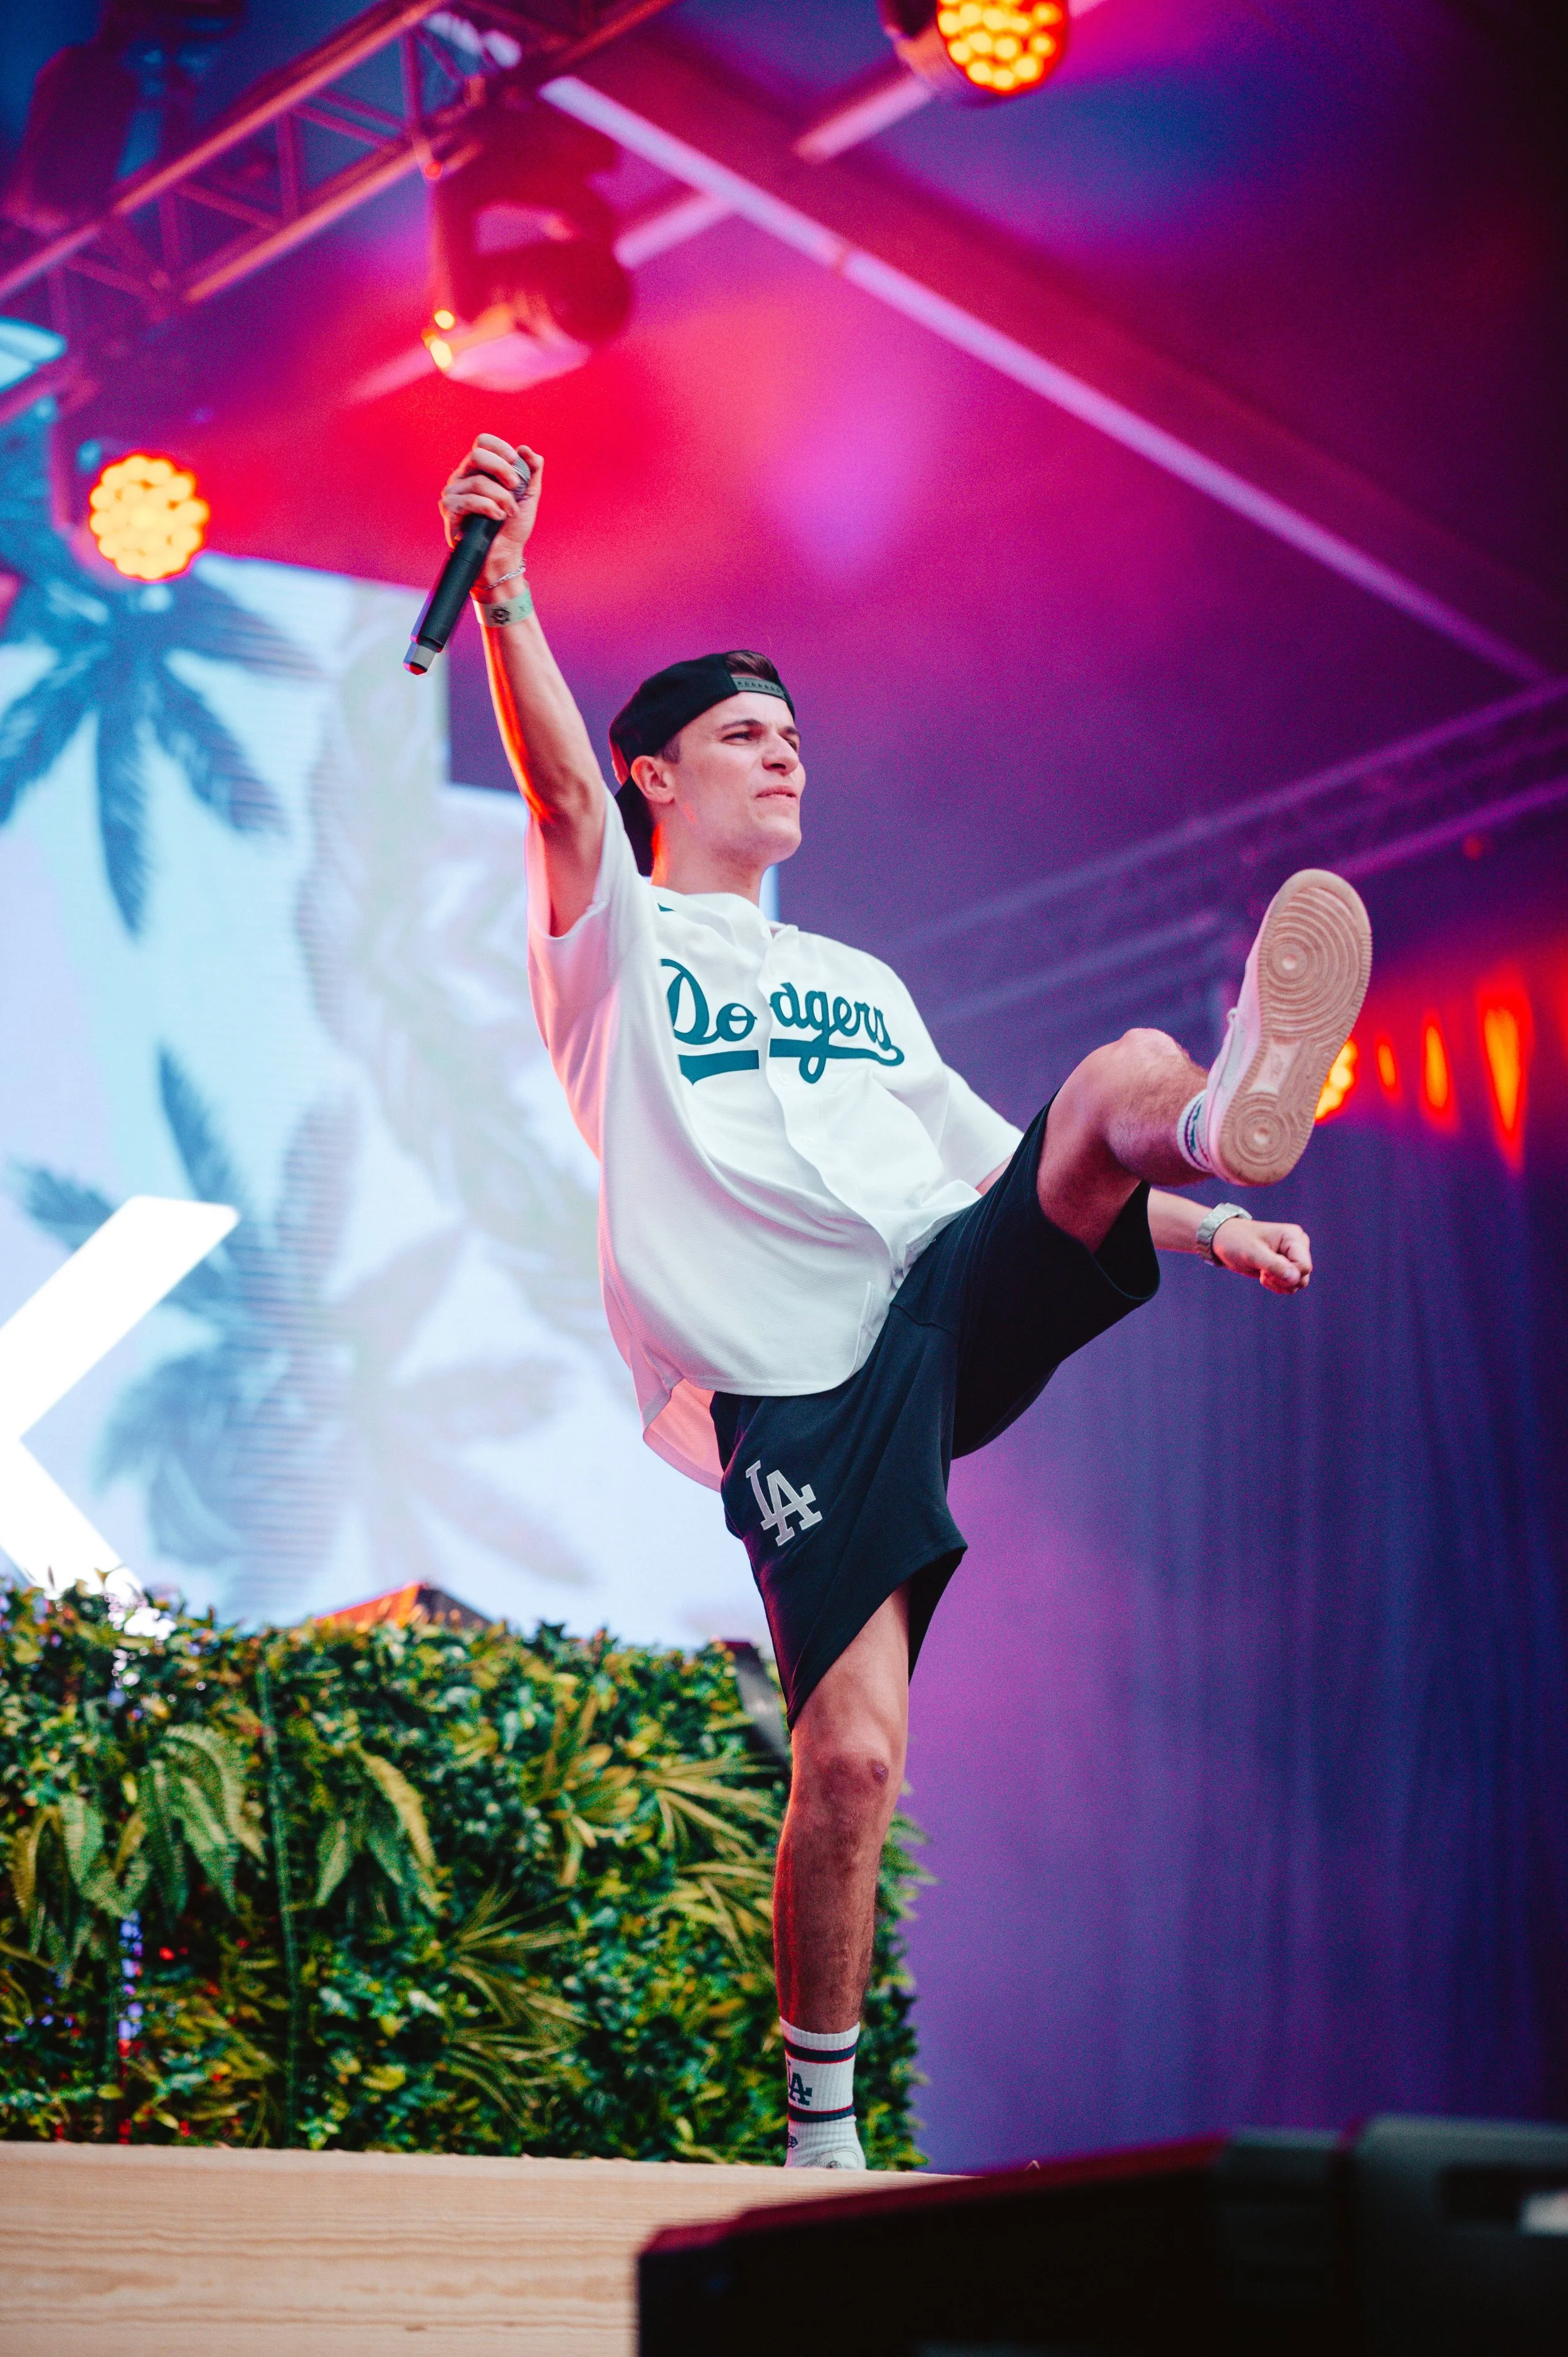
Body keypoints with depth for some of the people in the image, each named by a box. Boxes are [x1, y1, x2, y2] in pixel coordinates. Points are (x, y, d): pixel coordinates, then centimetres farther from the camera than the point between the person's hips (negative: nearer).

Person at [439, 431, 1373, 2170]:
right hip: (797, 1390, -5)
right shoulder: (617, 945, 13)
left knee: (1130, 1077, -19)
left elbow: (985, 1152, 32)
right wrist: (504, 592, -25)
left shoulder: (859, 980, 31)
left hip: (965, 1295, 5)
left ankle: (1231, 1120, -56)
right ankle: (820, 2129, 5)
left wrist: (1201, 1226, 21)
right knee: (849, 1757, -13)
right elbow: (562, 790, -7)